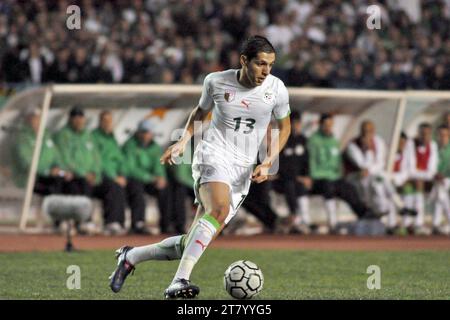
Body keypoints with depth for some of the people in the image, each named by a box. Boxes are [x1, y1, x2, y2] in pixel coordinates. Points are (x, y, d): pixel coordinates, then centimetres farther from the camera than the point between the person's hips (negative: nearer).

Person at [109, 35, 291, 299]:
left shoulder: (276, 89, 0)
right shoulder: (216, 82, -1)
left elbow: (285, 127, 15)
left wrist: (267, 163, 1)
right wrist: (184, 140, 4)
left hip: (242, 172, 3)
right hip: (213, 156, -3)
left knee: (191, 245, -1)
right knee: (220, 209, -37)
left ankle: (131, 256, 21)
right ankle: (179, 282, -44)